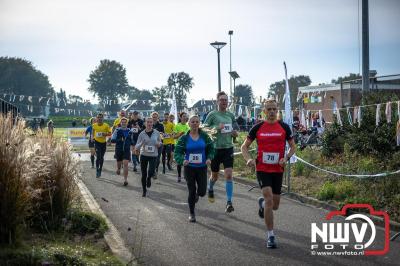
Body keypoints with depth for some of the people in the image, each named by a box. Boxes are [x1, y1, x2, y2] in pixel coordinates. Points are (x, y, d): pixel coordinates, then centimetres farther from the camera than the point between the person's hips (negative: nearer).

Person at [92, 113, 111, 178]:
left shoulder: (106, 126, -8)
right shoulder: (94, 125, -2)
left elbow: (109, 133, -3)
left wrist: (105, 134, -22)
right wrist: (92, 137, 0)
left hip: (103, 142, 1)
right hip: (97, 142, -1)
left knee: (102, 157, 11)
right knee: (98, 157, -14)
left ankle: (100, 170, 28)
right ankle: (97, 171, -8)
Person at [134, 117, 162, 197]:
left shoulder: (156, 133, -1)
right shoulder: (142, 134, -3)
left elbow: (160, 142, 14)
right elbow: (137, 145, -2)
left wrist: (159, 144, -9)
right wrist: (142, 143, -23)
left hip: (153, 155, 0)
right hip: (144, 155, 0)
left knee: (151, 172, -20)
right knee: (144, 174, 5)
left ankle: (149, 178, 17)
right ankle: (144, 190, 24)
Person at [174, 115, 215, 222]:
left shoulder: (204, 136, -3)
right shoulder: (184, 138, -5)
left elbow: (211, 149, 5)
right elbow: (177, 152, -8)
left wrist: (209, 158, -13)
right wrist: (182, 160, -28)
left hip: (202, 167, 1)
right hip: (189, 168, -1)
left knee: (202, 192, -3)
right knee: (191, 192, 2)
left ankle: (197, 193, 37)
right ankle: (192, 214, 21)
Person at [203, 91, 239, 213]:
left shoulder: (231, 115, 8)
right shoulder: (212, 114, -4)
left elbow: (235, 131, 20)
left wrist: (235, 133, -2)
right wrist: (216, 128, -20)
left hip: (228, 148, 2)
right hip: (216, 148, -2)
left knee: (229, 175, -10)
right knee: (214, 175, 13)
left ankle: (229, 202, -7)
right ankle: (210, 189, 47)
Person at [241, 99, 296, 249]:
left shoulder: (284, 127, 2)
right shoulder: (258, 128, 0)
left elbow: (293, 146, 9)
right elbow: (244, 146, 6)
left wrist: (286, 158, -11)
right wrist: (248, 159, -14)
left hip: (278, 170, 2)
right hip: (262, 169, -2)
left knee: (274, 206, 9)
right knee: (269, 199, -17)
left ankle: (262, 203, 47)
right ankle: (270, 236, -9)